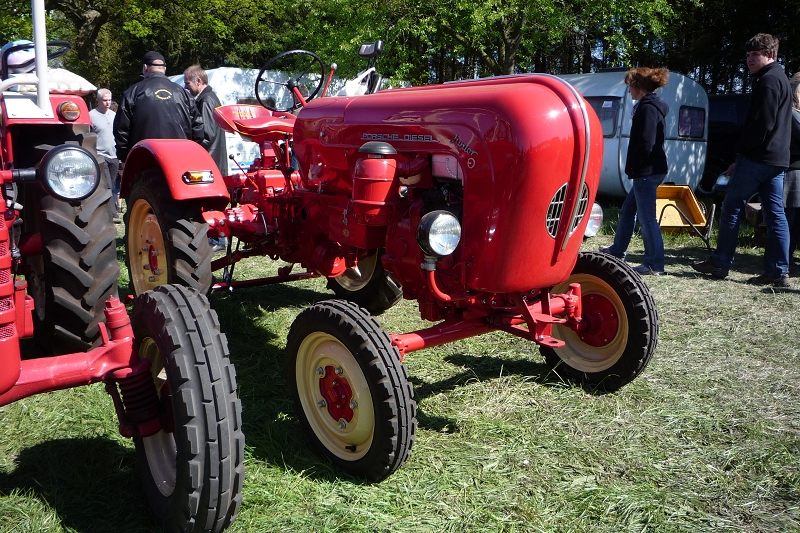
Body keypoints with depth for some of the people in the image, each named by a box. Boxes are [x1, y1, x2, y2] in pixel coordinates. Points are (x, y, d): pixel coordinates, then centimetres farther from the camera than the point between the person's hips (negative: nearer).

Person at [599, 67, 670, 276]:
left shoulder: (647, 108, -14)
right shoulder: (652, 106, 17)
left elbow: (645, 143, -22)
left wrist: (633, 166, -13)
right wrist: (634, 167, 16)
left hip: (646, 171, -11)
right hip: (648, 171, 11)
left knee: (647, 218, -7)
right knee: (627, 210, 21)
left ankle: (654, 264, -2)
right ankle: (617, 250, 35)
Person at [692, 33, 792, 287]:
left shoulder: (768, 81, -11)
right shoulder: (781, 79, 21)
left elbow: (761, 124, -19)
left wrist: (740, 152, -9)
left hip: (758, 157, -10)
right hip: (777, 159, 10)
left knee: (731, 207, -1)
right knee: (775, 213, 5)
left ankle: (720, 263, 5)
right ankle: (778, 271, 5)